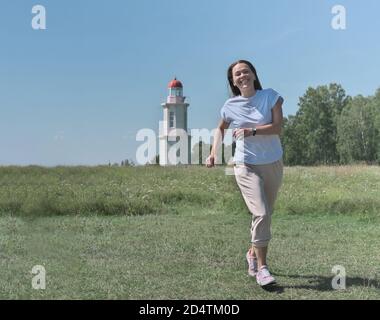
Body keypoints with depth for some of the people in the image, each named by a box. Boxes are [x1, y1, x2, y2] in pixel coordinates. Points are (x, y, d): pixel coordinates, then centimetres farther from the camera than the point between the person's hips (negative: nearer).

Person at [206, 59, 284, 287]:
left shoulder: (270, 96, -4)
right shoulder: (231, 106, -2)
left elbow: (278, 127, -14)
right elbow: (221, 128, 17)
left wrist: (252, 131, -26)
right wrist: (214, 153, 3)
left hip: (273, 164, 2)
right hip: (246, 166, -2)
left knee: (266, 214, 13)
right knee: (261, 213, -17)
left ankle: (253, 254, 36)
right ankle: (262, 267, -8)